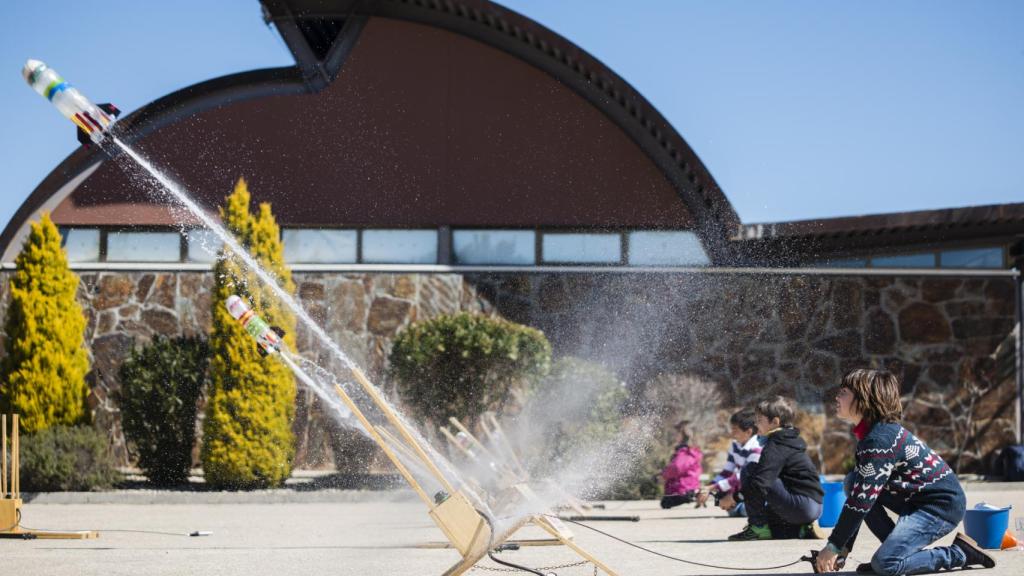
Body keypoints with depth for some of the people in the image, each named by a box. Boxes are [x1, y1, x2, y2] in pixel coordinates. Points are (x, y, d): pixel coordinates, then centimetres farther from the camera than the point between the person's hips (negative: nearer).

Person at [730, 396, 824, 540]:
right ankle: (803, 529, 12)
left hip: (802, 505, -10)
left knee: (750, 471, -11)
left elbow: (761, 481, -25)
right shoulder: (791, 440, 17)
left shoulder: (776, 447, -13)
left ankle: (759, 528, -8)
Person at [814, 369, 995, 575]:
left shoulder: (879, 440, -22)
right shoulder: (868, 434, 9)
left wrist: (833, 546, -19)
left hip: (943, 505, -10)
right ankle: (894, 548, 4)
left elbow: (862, 500, -24)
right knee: (853, 481, 1)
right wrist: (844, 547, 4)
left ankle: (959, 553, -5)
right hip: (917, 498, 10)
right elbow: (857, 491, 9)